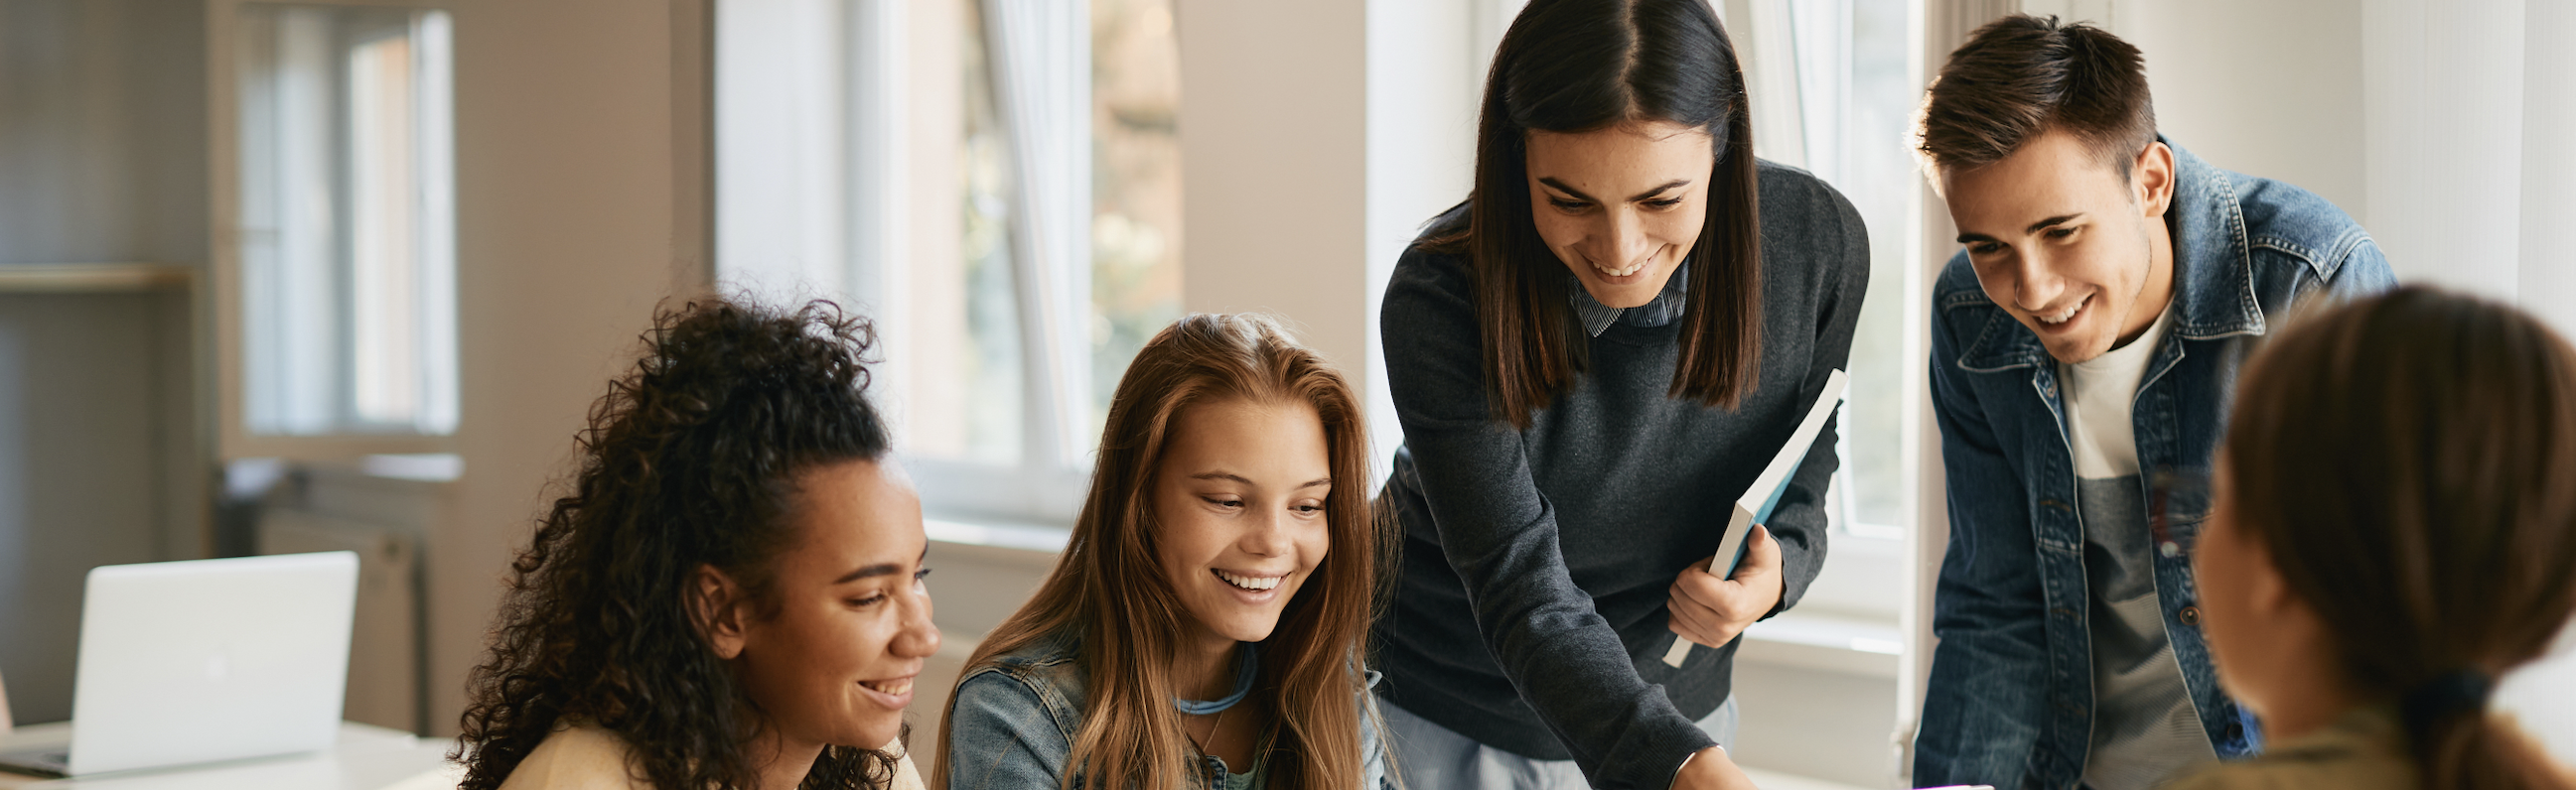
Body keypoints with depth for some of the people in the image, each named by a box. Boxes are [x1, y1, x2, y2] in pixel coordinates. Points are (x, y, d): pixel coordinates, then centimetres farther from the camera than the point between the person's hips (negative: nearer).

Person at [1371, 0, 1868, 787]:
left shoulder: (1818, 242, -19)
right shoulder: (1441, 301, -30)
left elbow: (1799, 483, -2)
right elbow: (1523, 594, -33)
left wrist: (1774, 572, -25)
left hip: (1674, 699, 3)